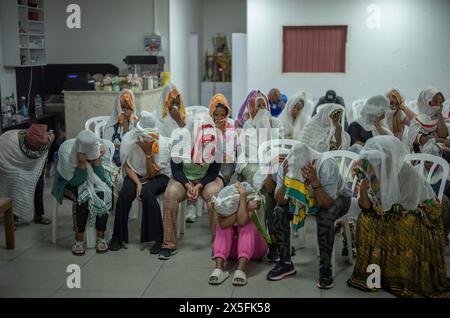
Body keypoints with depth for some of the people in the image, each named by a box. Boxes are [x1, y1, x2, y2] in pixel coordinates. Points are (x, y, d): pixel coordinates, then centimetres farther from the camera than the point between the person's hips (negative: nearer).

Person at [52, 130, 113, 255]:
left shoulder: (98, 146, -20)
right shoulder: (66, 151, -29)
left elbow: (101, 177, -18)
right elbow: (76, 181, -27)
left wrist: (97, 159, -31)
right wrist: (82, 163, -40)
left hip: (91, 181, 3)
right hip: (68, 183, -3)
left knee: (104, 193, -27)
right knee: (82, 197, -33)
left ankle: (101, 237, -17)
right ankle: (79, 240, -20)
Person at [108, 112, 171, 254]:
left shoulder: (162, 144, -20)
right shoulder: (129, 139, -14)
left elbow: (153, 173, -18)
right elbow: (127, 166, -5)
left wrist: (148, 152, -29)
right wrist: (138, 183, -19)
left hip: (159, 176, -2)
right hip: (136, 174, 2)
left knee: (147, 192, -34)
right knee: (125, 193, -28)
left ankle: (158, 238, -26)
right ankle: (118, 236, -13)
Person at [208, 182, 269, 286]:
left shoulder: (251, 200, -21)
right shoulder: (223, 205, -14)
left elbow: (242, 221, -40)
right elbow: (223, 225, -34)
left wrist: (243, 195, -36)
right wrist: (245, 208, -35)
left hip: (254, 246, -2)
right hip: (232, 248, 3)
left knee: (247, 225, -32)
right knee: (221, 226, -25)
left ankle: (241, 269, -49)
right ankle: (219, 268, -42)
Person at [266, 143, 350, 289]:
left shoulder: (327, 166, -35)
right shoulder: (286, 167, -23)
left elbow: (326, 204, -35)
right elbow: (280, 201, -22)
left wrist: (314, 181, -49)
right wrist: (286, 179, -38)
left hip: (335, 198, -4)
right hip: (307, 199, 4)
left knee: (325, 216, -37)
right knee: (279, 212, -20)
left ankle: (325, 268, -21)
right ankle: (285, 263, -6)